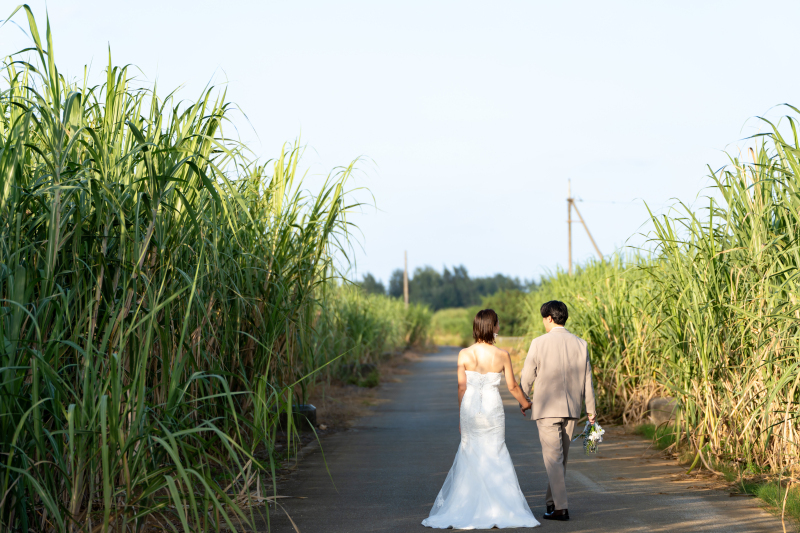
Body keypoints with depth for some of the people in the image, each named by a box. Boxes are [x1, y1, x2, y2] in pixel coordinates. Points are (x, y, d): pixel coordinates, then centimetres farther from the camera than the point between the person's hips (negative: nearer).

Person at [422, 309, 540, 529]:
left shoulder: (464, 354, -6)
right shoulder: (502, 356, -7)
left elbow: (462, 387, -2)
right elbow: (512, 386, 2)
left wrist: (460, 417, 9)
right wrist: (525, 403, 22)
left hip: (470, 409, 1)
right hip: (493, 408, -1)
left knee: (469, 458, 12)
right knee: (495, 458, 9)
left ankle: (464, 511, 13)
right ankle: (497, 509, 8)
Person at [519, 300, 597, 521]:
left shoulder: (539, 343, -9)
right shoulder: (580, 344, 2)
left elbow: (527, 376, -3)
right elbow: (587, 379, 5)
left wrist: (523, 400, 14)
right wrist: (591, 409, 14)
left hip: (547, 408, -5)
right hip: (571, 408, 5)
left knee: (553, 457, -2)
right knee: (561, 458, 16)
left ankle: (561, 507, -7)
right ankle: (552, 501, 26)